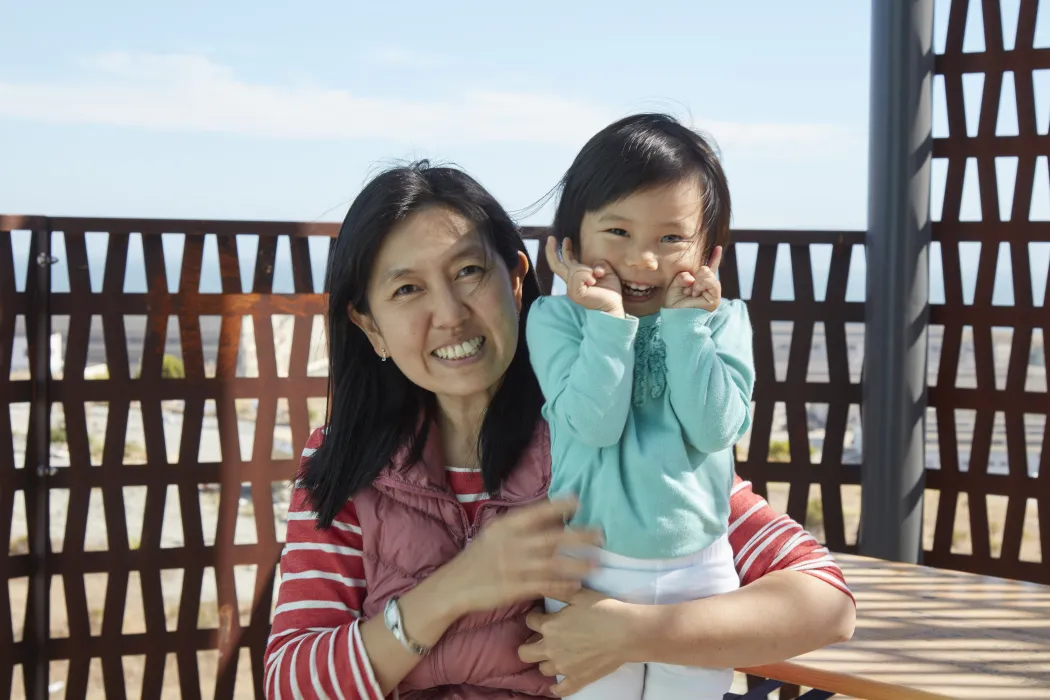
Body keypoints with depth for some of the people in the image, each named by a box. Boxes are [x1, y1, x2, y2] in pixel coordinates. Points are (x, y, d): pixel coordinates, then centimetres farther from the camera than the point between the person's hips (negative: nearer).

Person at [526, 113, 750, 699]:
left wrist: (685, 324, -15)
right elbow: (595, 423, -17)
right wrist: (608, 320, -20)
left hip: (701, 569, 2)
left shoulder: (723, 321, -1)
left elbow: (716, 428, -13)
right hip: (590, 570, -1)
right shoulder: (557, 319, -6)